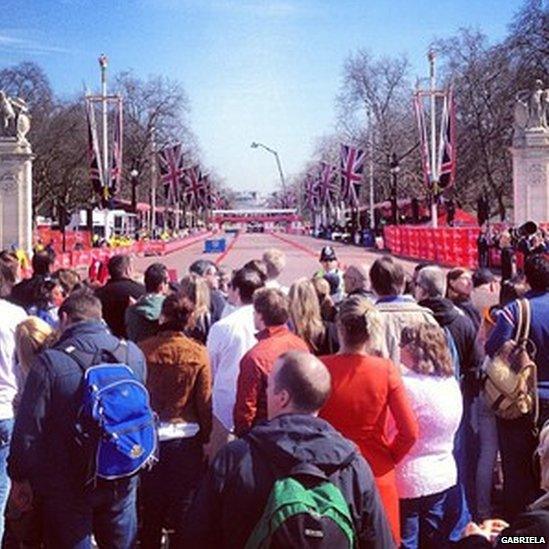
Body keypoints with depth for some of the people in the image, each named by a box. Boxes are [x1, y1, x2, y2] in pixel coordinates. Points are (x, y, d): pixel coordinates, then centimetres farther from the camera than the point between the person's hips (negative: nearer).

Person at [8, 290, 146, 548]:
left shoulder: (50, 362, -18)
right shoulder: (133, 354, -6)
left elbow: (28, 428, -13)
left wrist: (20, 476, 0)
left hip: (68, 486, -3)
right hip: (122, 480, 3)